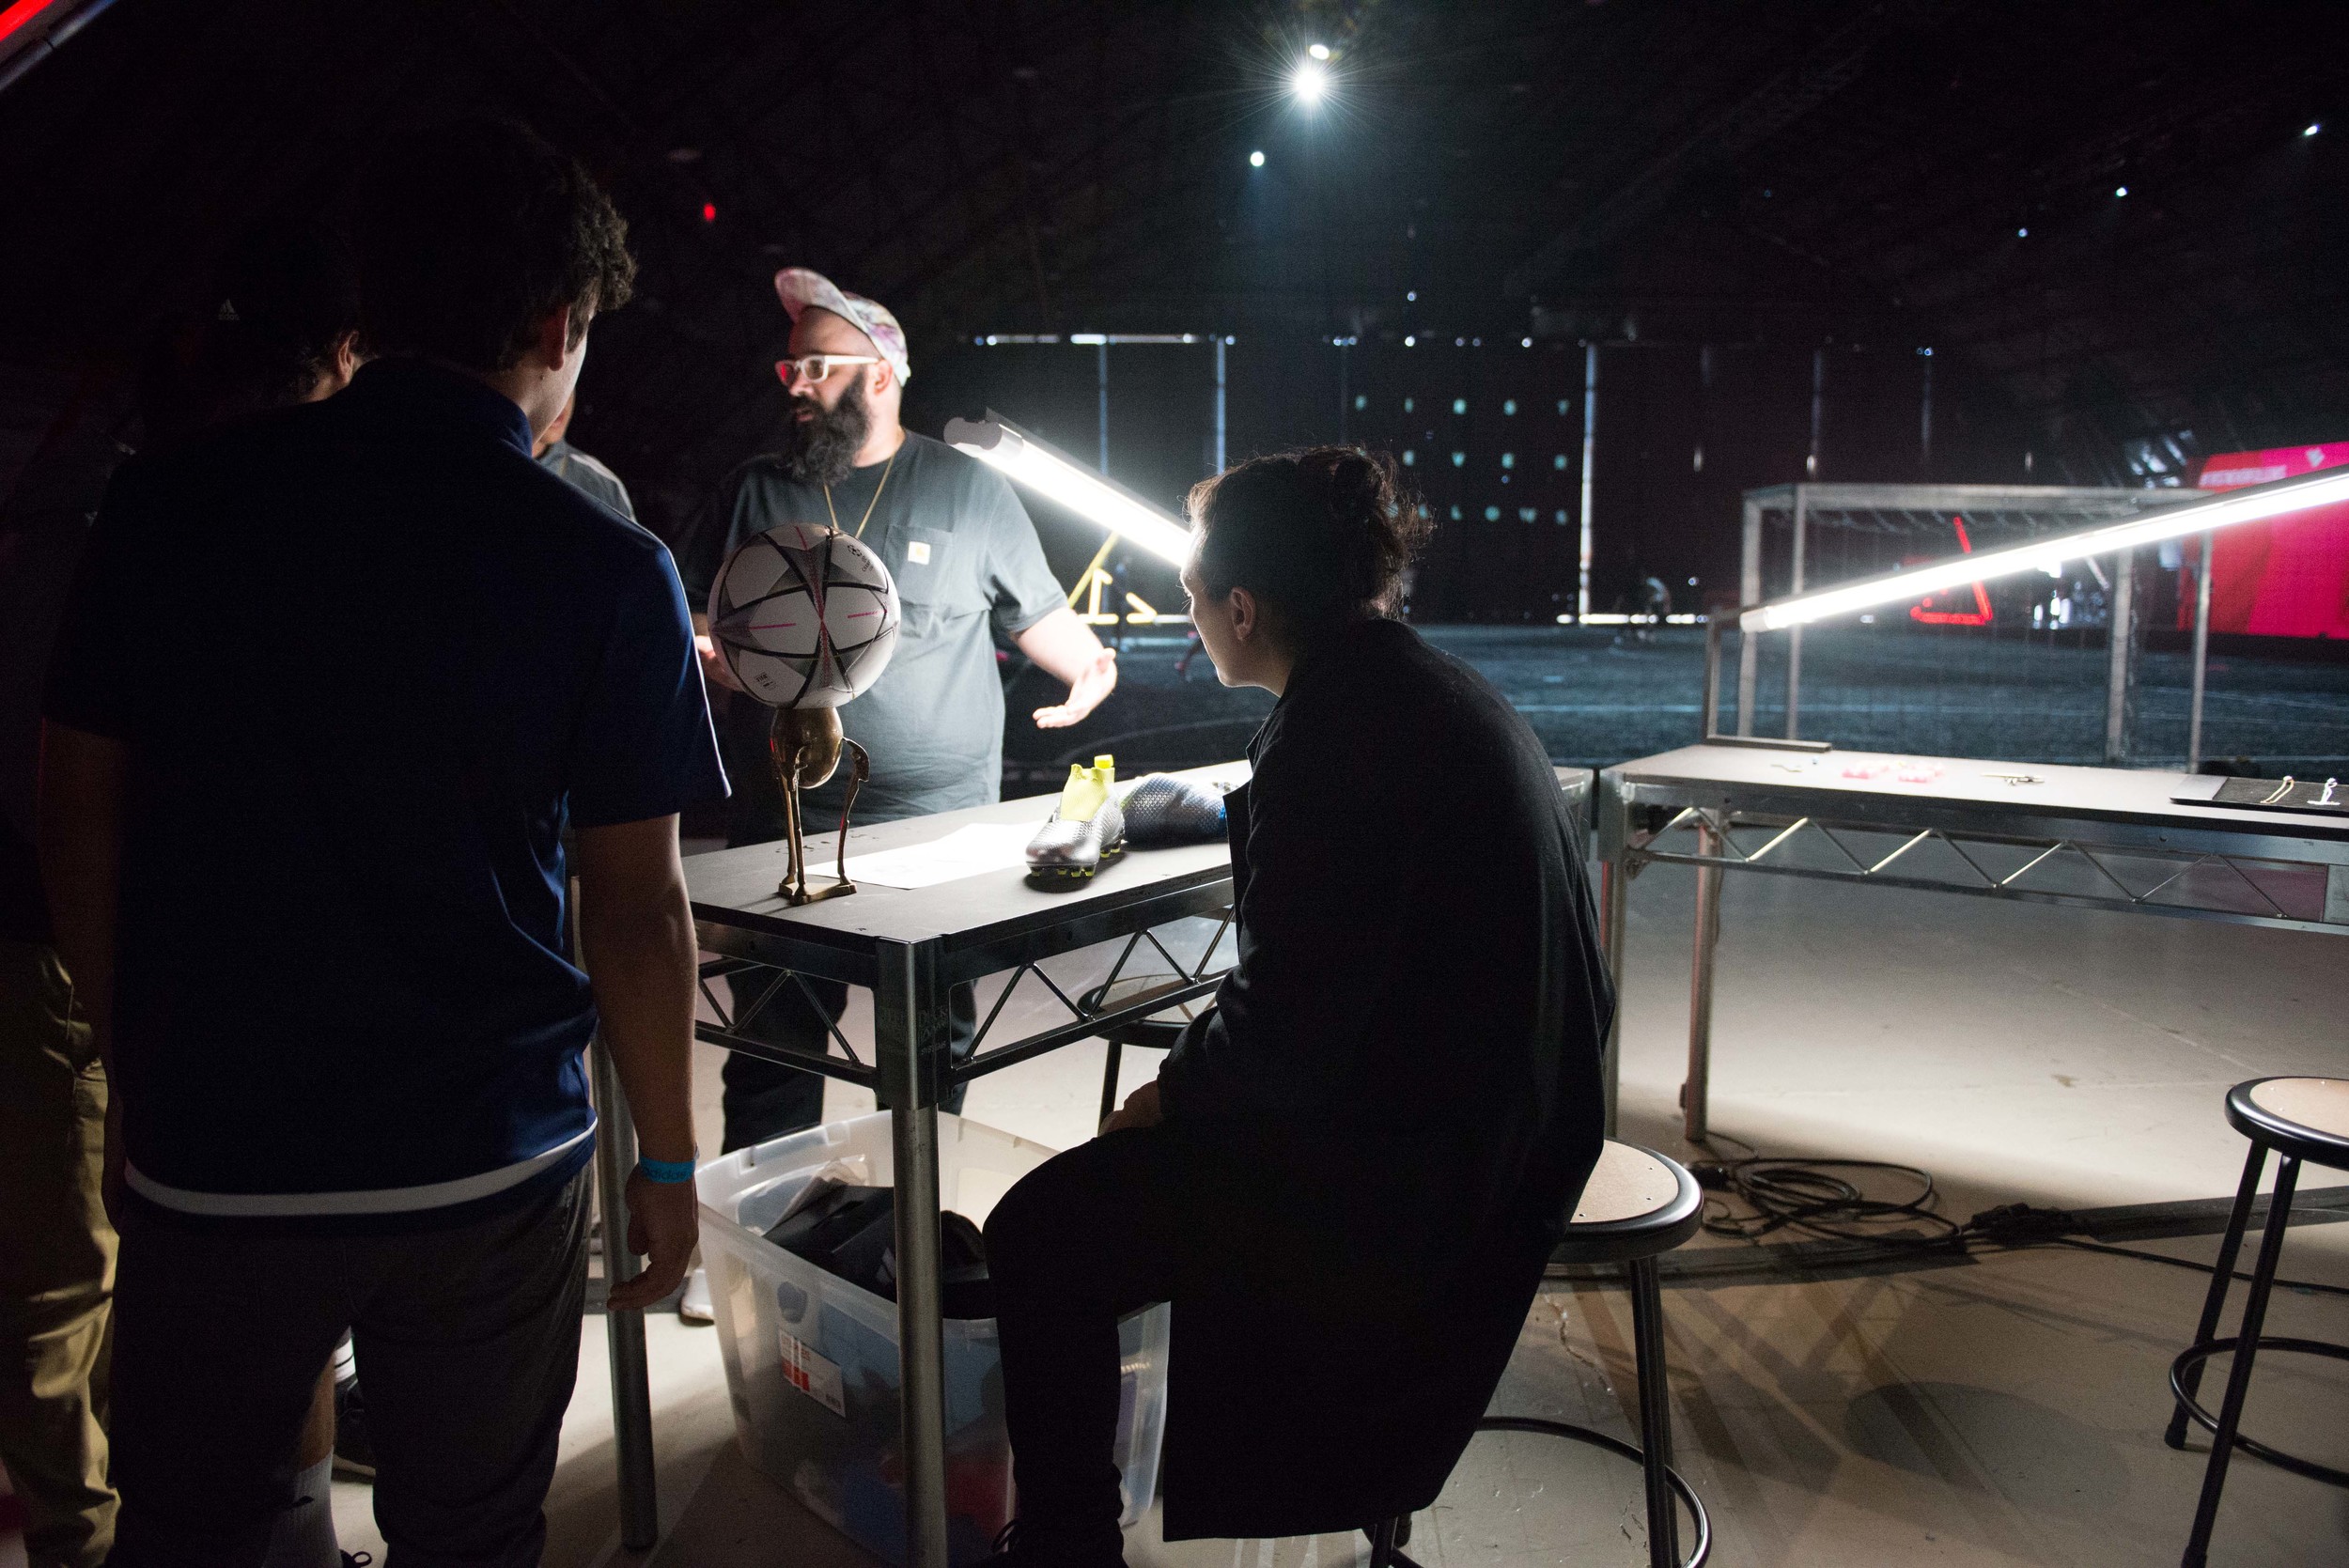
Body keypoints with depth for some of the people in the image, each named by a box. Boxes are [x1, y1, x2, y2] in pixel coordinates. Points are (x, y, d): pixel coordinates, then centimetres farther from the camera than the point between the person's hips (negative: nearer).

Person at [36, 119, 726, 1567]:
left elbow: (80, 817, 4)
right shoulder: (609, 572, -11)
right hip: (487, 1173, -2)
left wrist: (135, 1071, 16)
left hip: (208, 1157, 3)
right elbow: (637, 906, -10)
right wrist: (670, 1162, 2)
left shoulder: (168, 508, -1)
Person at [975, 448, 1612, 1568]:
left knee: (1039, 1237, -3)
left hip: (1408, 1166, -10)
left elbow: (1287, 1025, -24)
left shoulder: (1333, 730, -23)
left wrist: (1173, 1089, -6)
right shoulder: (1432, 687, 8)